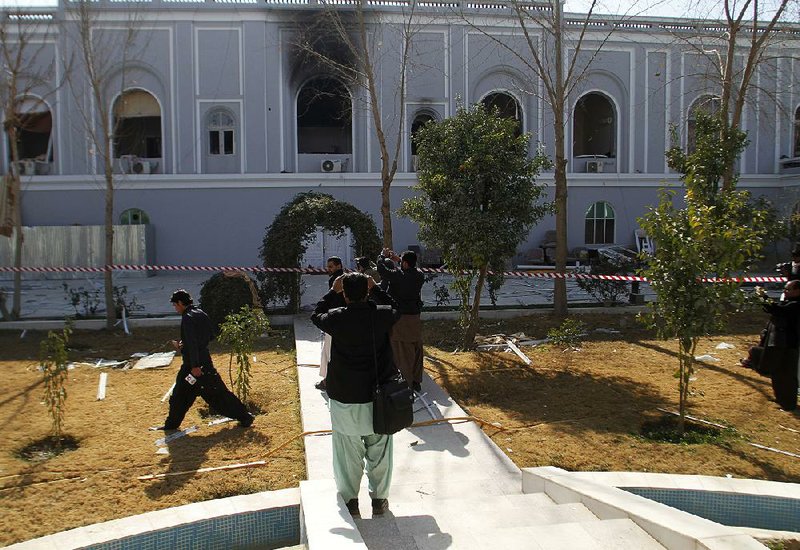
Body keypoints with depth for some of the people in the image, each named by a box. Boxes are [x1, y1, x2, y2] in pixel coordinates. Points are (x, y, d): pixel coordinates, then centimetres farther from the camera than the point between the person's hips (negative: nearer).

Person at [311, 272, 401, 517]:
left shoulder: (337, 319, -14)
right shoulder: (383, 315, -11)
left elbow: (316, 316, 9)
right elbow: (394, 308, 15)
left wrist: (332, 291, 12)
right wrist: (375, 288, 15)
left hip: (344, 399, -1)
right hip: (378, 398, 1)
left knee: (348, 454, 14)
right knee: (379, 452, 16)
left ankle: (350, 501, 25)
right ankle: (379, 499, 28)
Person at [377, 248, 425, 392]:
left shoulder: (397, 275, -18)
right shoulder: (419, 276, -1)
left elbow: (381, 268, -8)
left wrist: (383, 255, 10)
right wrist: (398, 259, 22)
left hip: (400, 319, -6)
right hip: (415, 319, 6)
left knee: (402, 353, 2)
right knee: (416, 351, 14)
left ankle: (406, 383, 6)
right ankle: (416, 382, 24)